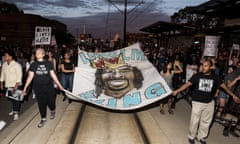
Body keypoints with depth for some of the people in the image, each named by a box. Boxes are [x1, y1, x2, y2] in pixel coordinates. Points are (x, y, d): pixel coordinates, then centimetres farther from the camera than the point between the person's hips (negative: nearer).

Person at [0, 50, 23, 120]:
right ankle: (14, 110, 32)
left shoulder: (16, 65, -13)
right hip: (7, 85, 6)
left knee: (16, 99, 0)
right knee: (11, 98, 14)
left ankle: (16, 113, 8)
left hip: (16, 85, -6)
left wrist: (16, 85, -19)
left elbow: (19, 75, -15)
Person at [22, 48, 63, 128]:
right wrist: (25, 88, 0)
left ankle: (52, 111, 38)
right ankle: (43, 119, 24)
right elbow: (30, 77, 3)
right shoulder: (33, 65, 2)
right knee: (41, 103, 7)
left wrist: (59, 85, 6)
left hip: (49, 86, -1)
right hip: (38, 88, 1)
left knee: (50, 101, 5)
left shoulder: (48, 63, 0)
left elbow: (53, 75, 5)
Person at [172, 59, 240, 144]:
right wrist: (177, 91, -16)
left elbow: (224, 86, 8)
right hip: (197, 102, -2)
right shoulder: (197, 76, -8)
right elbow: (187, 84, -10)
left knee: (206, 122, 14)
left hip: (209, 103, 3)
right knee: (194, 121, 5)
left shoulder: (215, 77, -2)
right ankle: (191, 137, 25)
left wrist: (233, 96, 9)